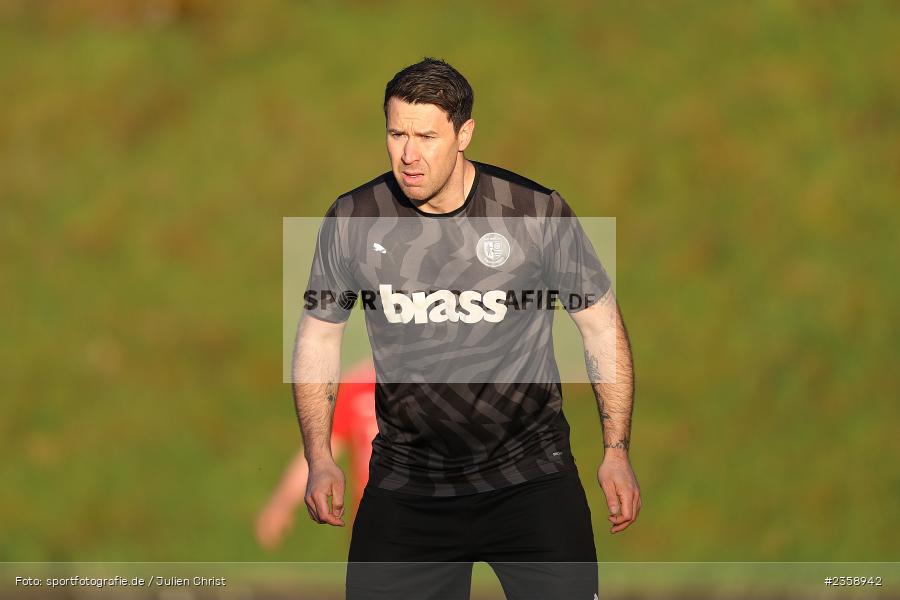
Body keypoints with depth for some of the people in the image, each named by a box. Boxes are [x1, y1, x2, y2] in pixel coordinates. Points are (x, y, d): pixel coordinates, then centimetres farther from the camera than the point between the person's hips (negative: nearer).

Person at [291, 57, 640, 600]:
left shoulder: (538, 213, -7)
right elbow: (319, 336, 10)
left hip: (530, 474, -2)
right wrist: (320, 459, 2)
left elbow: (601, 324, 3)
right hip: (405, 483, 2)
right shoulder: (354, 220, -3)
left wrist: (617, 452, 1)